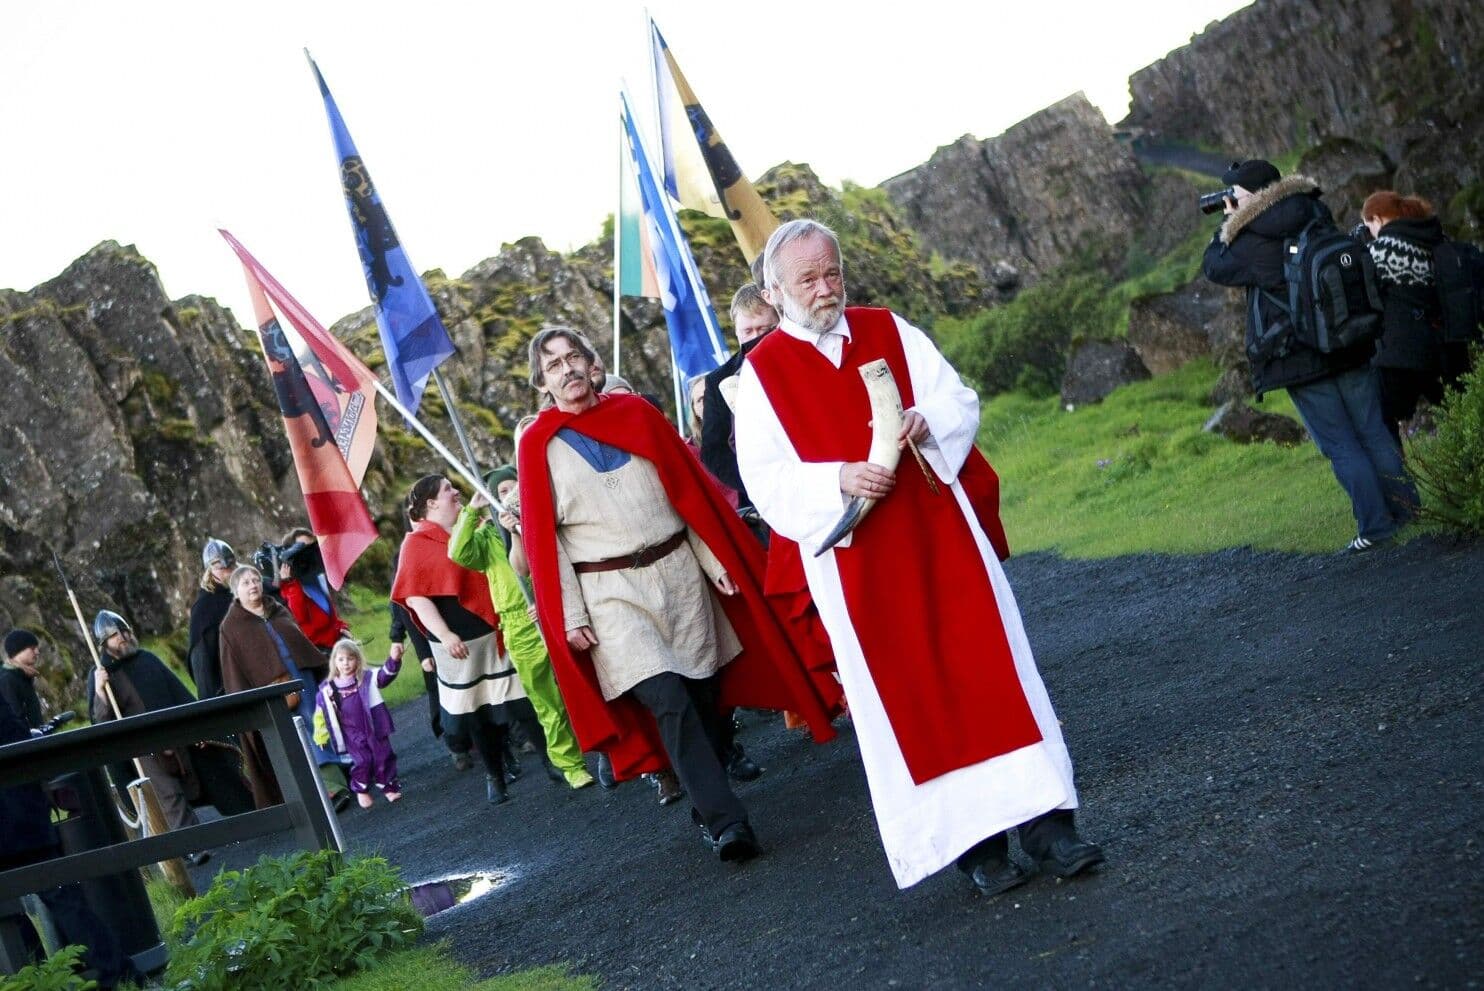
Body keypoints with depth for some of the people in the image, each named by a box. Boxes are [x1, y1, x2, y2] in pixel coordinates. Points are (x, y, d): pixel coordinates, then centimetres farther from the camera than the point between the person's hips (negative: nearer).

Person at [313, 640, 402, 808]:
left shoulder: (367, 678, -3)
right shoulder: (328, 688, -1)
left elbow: (385, 675, -17)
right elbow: (321, 712, 9)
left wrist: (394, 660, -36)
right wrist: (320, 734, 11)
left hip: (374, 728, 0)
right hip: (353, 734, 0)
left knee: (383, 757, 5)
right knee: (362, 761, -5)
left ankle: (389, 787, 22)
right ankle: (361, 791, 17)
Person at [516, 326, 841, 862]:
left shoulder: (635, 412, 8)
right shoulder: (538, 445, 1)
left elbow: (690, 488, 9)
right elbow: (542, 536, -1)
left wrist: (716, 560, 4)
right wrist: (570, 616, -6)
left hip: (678, 572, 3)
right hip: (611, 592, -3)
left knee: (703, 696, 4)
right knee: (670, 702, -16)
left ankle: (708, 808, 21)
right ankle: (725, 822, -14)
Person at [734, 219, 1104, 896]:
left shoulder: (889, 330, 8)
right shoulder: (762, 371, 1)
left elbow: (960, 401, 7)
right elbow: (765, 477, -6)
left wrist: (926, 422, -15)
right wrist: (836, 480, -23)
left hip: (941, 533, 2)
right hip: (856, 565, -2)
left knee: (990, 668, 0)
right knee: (907, 698, 1)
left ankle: (1046, 820, 6)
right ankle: (975, 842, 9)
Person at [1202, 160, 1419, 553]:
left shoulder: (1252, 243, -16)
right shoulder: (1316, 214, 3)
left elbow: (1213, 267, 2)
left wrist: (1227, 222, 11)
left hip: (1300, 361, -6)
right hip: (1351, 346, 6)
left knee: (1341, 446, 2)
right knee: (1374, 432, 15)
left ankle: (1375, 524, 3)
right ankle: (1404, 508, 24)